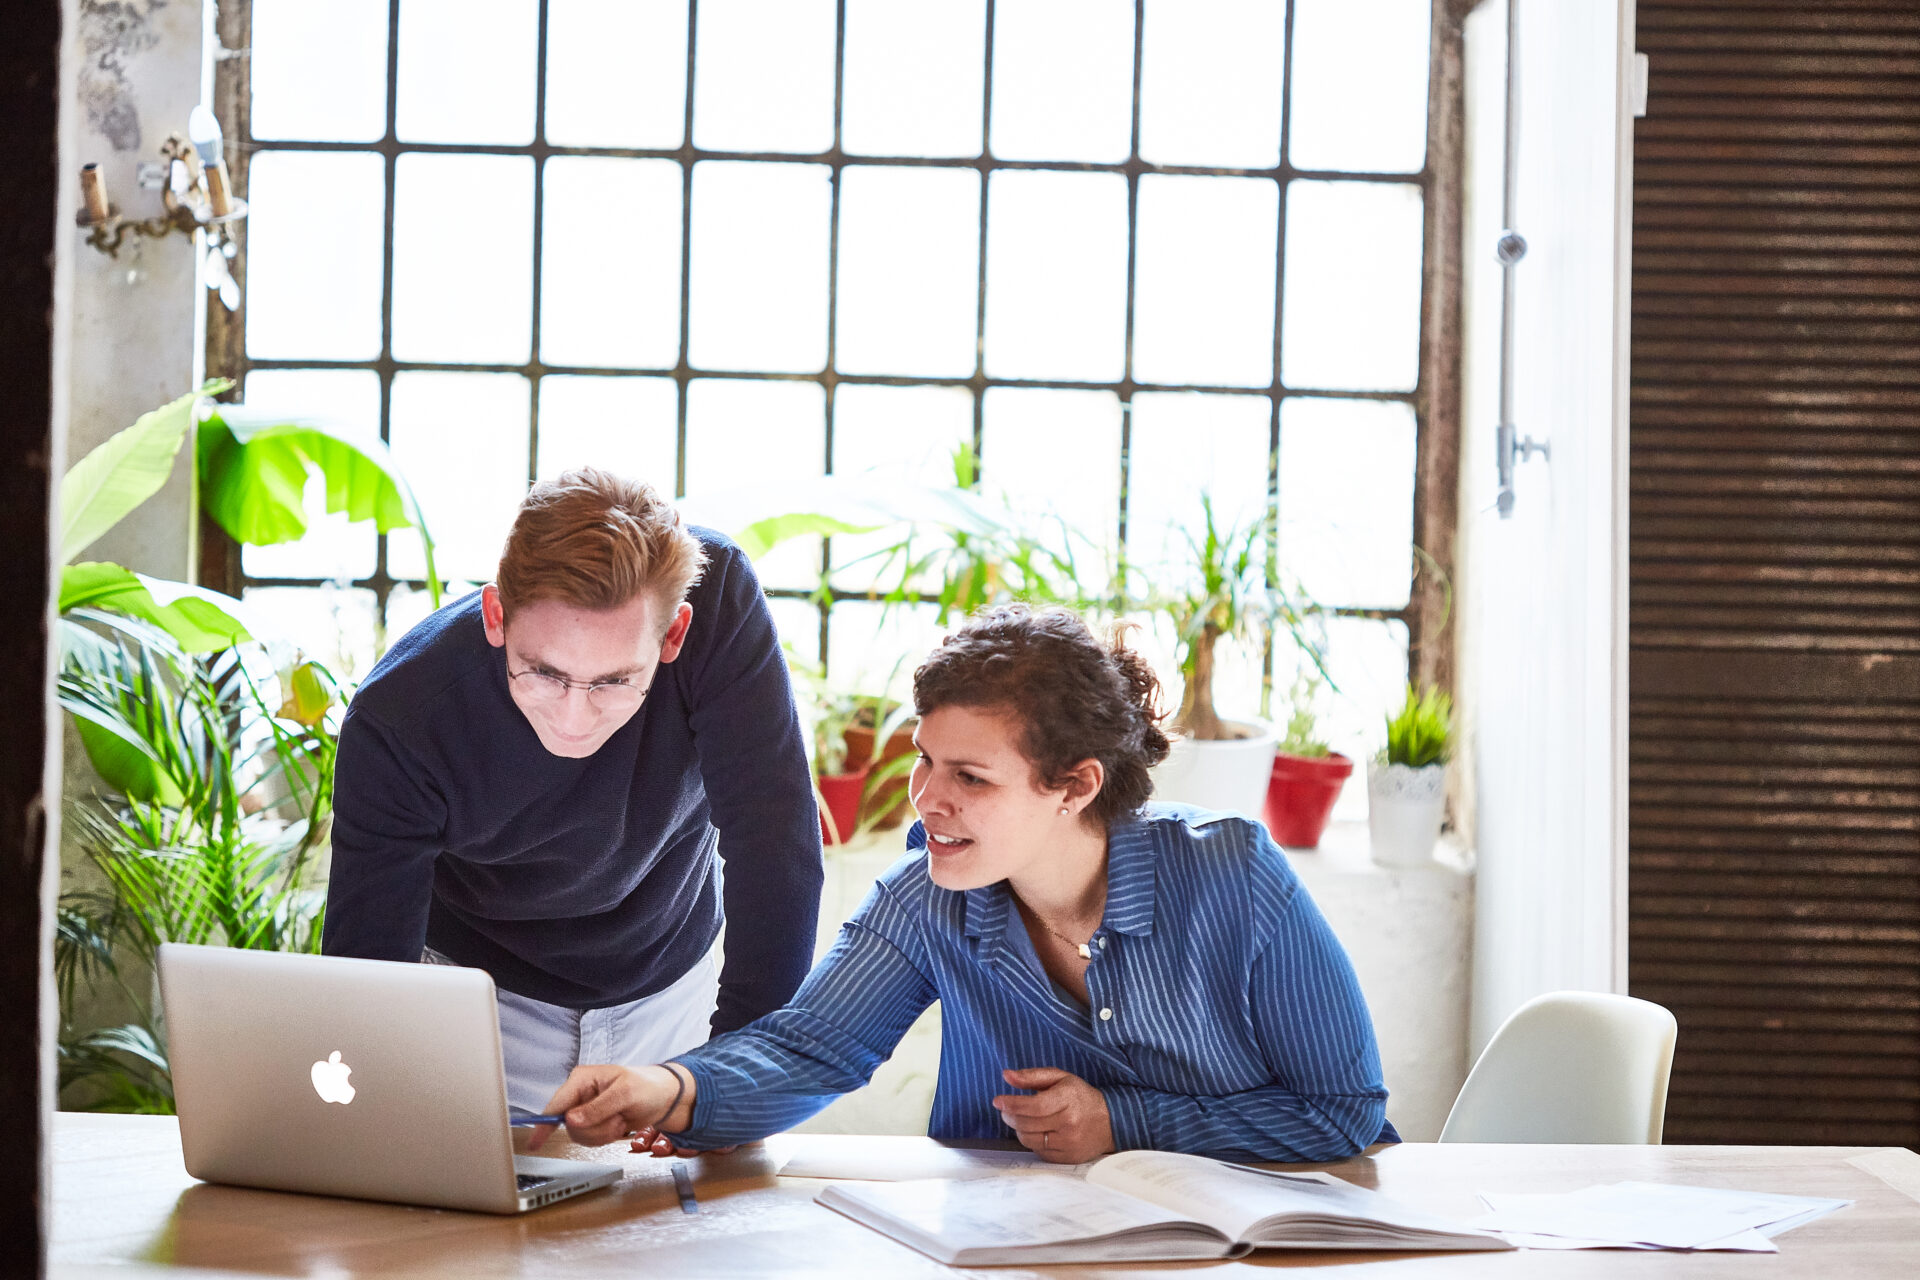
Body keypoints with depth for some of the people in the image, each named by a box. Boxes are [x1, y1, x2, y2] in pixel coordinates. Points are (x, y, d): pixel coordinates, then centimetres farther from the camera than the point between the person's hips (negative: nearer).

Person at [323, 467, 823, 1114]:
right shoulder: (398, 718, -30)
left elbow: (776, 849, -28)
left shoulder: (721, 598, -30)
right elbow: (366, 959, -26)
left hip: (667, 983, 3)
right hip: (483, 983, -2)